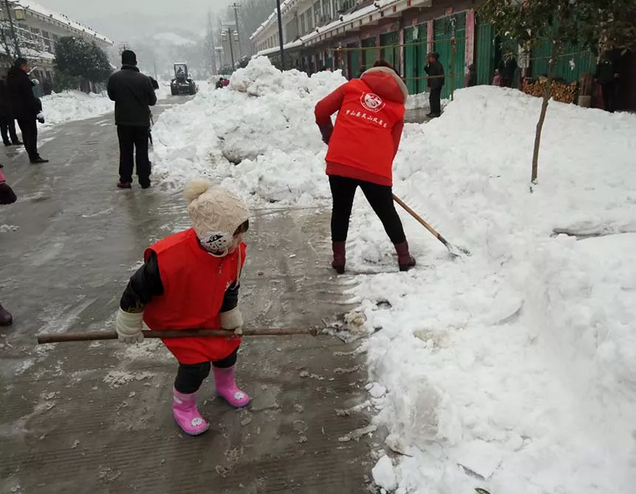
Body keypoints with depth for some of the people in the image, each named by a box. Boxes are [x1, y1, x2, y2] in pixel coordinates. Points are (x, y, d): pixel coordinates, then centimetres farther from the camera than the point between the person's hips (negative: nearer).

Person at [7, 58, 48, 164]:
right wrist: (38, 111, -20)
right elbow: (30, 97, -20)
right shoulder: (23, 78, -16)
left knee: (26, 134, 12)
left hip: (17, 111, 9)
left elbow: (11, 95, 18)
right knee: (32, 133, -5)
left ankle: (33, 156, 15)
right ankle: (34, 156, -6)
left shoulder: (11, 78, 12)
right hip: (27, 110, -9)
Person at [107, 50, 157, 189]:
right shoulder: (144, 79, -11)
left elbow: (112, 96, 8)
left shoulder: (114, 78, -6)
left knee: (125, 151, 10)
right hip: (142, 120, -1)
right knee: (142, 151, 7)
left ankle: (125, 180, 12)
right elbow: (152, 100, -2)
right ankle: (144, 181, 7)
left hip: (123, 120, 1)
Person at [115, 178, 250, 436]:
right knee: (196, 363, -7)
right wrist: (129, 326, -11)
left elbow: (229, 288, -2)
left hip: (209, 315, 6)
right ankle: (183, 407, 25)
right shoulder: (168, 259, -42)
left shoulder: (235, 252, -23)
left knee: (228, 344, 13)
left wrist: (231, 319, 6)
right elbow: (137, 290, -25)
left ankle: (226, 386, 46)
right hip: (172, 320, -6)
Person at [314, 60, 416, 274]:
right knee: (387, 212, 18)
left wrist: (330, 138, 28)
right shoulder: (397, 107, 17)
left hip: (340, 161, 0)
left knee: (341, 209, 19)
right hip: (375, 168, 0)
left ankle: (339, 258, 23)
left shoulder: (352, 86, 16)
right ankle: (404, 257, 28)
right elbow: (392, 146, 15)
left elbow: (321, 111, 14)